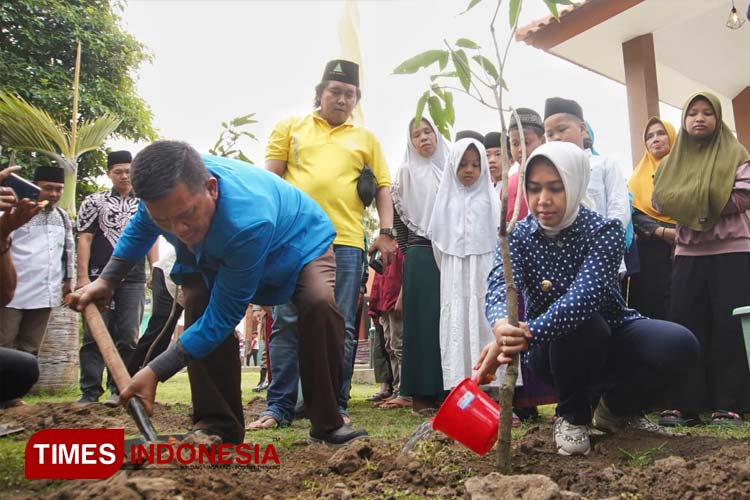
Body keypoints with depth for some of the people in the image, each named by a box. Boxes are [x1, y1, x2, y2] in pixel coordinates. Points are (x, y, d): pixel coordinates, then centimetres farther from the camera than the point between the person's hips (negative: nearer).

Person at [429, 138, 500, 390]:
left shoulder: (490, 198, 7)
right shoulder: (447, 199, 12)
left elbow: (498, 237, 0)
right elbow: (439, 240, 12)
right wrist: (449, 271, 7)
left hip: (484, 272, -2)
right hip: (454, 276, 2)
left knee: (483, 324, -5)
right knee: (456, 326, -2)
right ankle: (457, 386, 0)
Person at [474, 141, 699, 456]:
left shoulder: (605, 231, -17)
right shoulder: (518, 236, -11)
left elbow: (585, 295, -35)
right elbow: (501, 285, -31)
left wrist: (524, 335, -52)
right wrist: (503, 326, -56)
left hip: (611, 337, 1)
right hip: (554, 350, -1)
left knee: (680, 344, -26)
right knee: (582, 324, -35)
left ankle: (616, 408, 4)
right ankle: (572, 416, -6)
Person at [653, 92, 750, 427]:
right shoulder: (673, 161, 15)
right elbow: (660, 200, 5)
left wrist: (692, 203, -9)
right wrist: (699, 206, -10)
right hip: (688, 253, 3)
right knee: (685, 325, -2)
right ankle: (686, 405, 0)